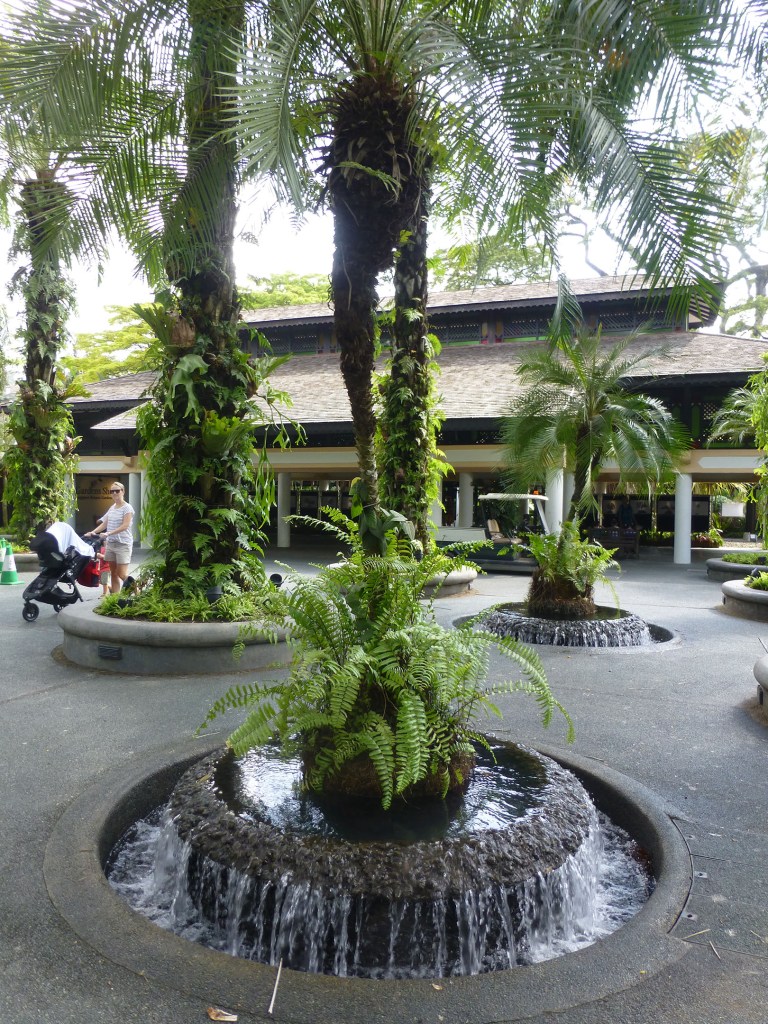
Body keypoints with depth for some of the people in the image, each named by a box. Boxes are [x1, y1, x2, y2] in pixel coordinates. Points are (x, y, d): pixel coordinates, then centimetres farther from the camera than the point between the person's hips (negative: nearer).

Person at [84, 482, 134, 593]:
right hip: (110, 543, 7)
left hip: (123, 544, -7)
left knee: (122, 574, -11)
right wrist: (93, 532, -2)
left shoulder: (127, 508, -8)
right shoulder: (112, 508, 14)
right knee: (113, 573, 7)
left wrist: (109, 533, -25)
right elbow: (104, 523, 14)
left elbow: (125, 526, -17)